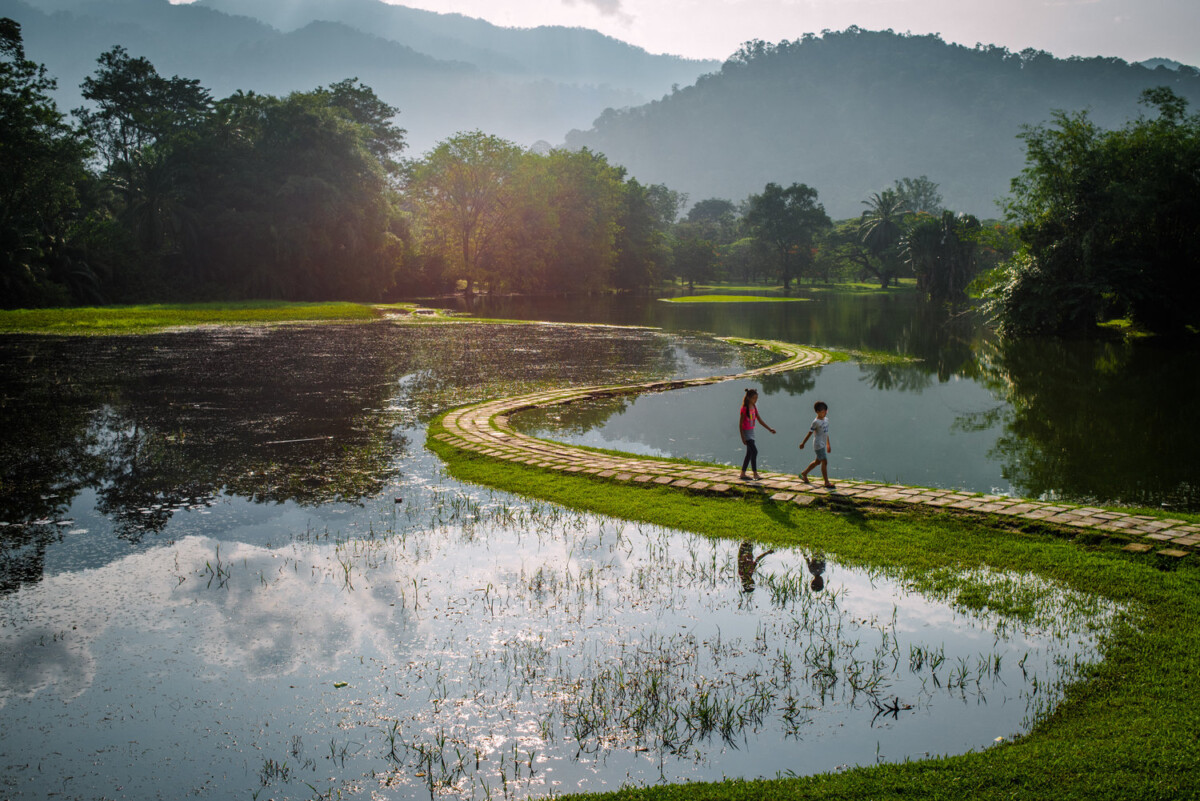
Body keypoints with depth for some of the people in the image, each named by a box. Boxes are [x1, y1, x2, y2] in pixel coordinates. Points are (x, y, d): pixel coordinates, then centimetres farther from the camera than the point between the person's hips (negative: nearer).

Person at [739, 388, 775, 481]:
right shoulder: (744, 408, -17)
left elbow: (760, 420, 12)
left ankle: (743, 473, 16)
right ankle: (755, 473, -10)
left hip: (752, 431, 9)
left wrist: (769, 429, 5)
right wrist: (743, 437, -19)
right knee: (754, 451, -14)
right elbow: (740, 424, -16)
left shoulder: (754, 407, 6)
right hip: (746, 432, -9)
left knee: (749, 453, 10)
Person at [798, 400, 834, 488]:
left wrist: (828, 444, 22)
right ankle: (826, 482, -6)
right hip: (818, 445, -9)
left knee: (817, 461, 19)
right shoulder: (816, 422, -14)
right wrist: (803, 443, -3)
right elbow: (809, 433, -9)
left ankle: (804, 473, 36)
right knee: (824, 462, -10)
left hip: (823, 444, 9)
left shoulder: (826, 420, 10)